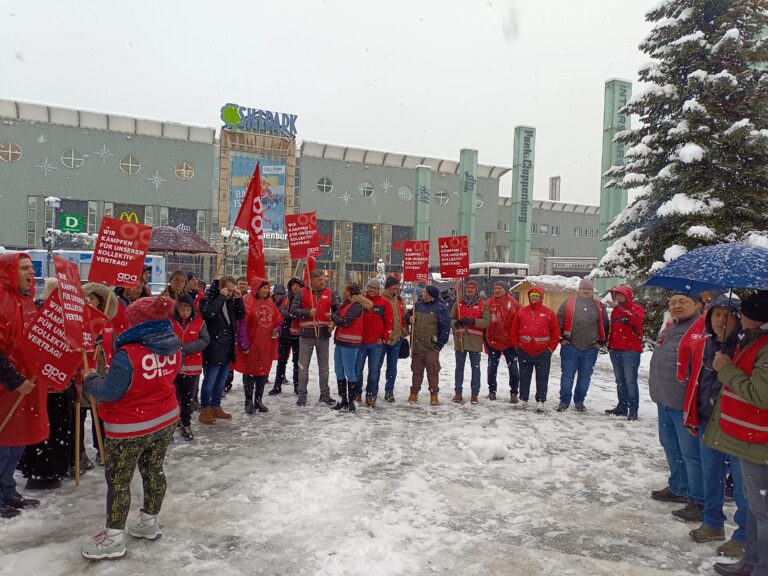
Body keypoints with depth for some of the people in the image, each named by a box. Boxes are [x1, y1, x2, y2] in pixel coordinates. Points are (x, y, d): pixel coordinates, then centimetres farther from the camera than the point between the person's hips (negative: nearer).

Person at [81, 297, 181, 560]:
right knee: (153, 470, 20)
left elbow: (109, 392, -19)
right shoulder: (173, 348, -6)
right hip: (166, 421, 7)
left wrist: (90, 379, -2)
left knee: (118, 480, 10)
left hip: (131, 429, -6)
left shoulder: (128, 354, -27)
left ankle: (114, 538, 20)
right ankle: (150, 522, 36)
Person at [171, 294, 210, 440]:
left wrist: (184, 348, -21)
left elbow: (205, 340, -12)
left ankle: (186, 425, 25)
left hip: (192, 367, 1)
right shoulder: (170, 321, -5)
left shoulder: (199, 322, -3)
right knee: (173, 396, 7)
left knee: (188, 397, 12)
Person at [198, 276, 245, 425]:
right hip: (213, 348, -8)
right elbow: (209, 312, -29)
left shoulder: (230, 300, 11)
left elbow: (241, 315, 11)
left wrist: (239, 298, -1)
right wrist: (221, 297, -21)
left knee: (222, 380, 16)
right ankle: (205, 410, 8)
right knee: (210, 380, -2)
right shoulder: (207, 298, -10)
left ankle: (215, 407, 28)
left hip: (227, 347, 8)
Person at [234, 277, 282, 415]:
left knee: (264, 372, 13)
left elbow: (278, 319, 18)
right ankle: (249, 402, 17)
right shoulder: (247, 301, -11)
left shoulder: (270, 302, 8)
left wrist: (276, 330, -2)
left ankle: (258, 400, 27)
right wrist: (244, 344, -18)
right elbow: (242, 324, -15)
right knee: (250, 372, 5)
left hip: (267, 345, 6)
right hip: (251, 345, -6)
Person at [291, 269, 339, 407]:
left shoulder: (328, 293, 5)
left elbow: (338, 308, 9)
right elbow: (293, 309, -7)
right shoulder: (303, 293, -3)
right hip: (306, 334, -2)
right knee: (303, 366, 5)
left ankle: (325, 394, 23)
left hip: (324, 334, 2)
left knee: (324, 366, 12)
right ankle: (302, 394, 16)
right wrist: (307, 313, -20)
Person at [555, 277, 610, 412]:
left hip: (591, 348, 2)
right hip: (570, 346, -2)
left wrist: (601, 342, 10)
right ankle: (564, 401, 12)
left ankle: (579, 401, 22)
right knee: (567, 375, 1)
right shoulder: (568, 303, 1)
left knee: (585, 376, 9)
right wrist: (561, 338, -1)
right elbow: (558, 321, 2)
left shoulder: (599, 307, 8)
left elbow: (605, 325, 15)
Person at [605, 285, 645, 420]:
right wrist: (610, 345, 16)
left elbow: (636, 319, -24)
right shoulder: (614, 311, 15)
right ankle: (622, 407, 17)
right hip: (616, 350, 6)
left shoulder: (637, 309, -1)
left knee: (630, 380, -9)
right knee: (619, 380, 10)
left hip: (631, 350, -6)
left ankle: (633, 410, -6)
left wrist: (619, 308, -29)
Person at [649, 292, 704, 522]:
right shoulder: (670, 327, 13)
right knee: (671, 447, 21)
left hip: (684, 403, -10)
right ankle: (678, 488, 38)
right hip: (664, 400, 10)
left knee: (691, 453, 0)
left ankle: (698, 503, 12)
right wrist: (658, 391, 24)